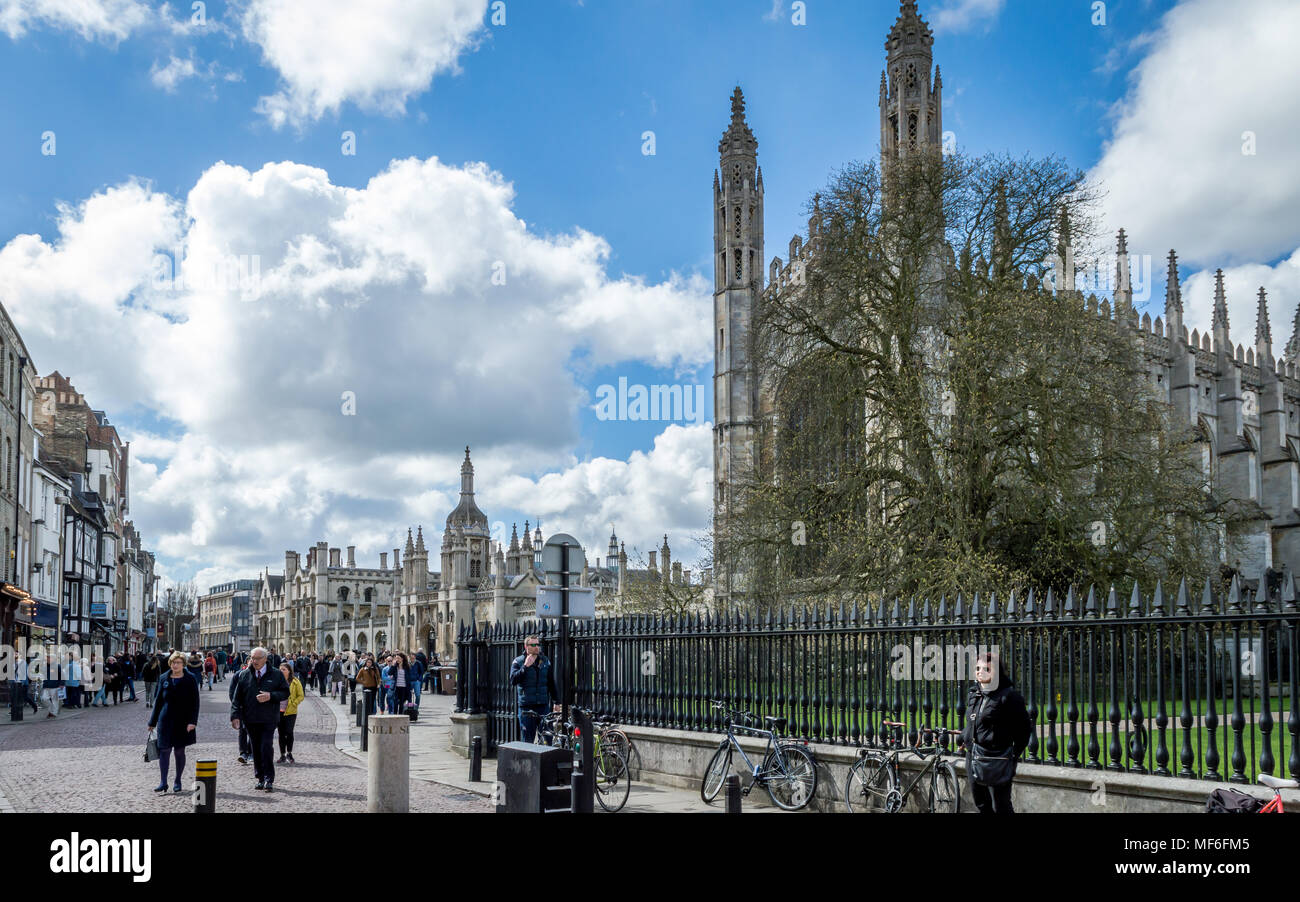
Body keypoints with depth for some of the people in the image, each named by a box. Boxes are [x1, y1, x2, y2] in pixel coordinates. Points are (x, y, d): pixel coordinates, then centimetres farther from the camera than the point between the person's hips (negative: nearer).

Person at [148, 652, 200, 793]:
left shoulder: (189, 680, -1)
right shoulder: (164, 679, 7)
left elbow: (195, 702, -3)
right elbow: (159, 701, 12)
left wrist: (192, 721, -13)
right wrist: (152, 722, 12)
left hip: (182, 721, -2)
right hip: (166, 720, 2)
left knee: (179, 751, 5)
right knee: (164, 750, -4)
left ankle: (178, 782, 16)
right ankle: (163, 782, 0)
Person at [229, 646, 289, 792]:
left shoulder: (276, 675, 2)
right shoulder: (244, 676, 6)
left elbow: (285, 692, 4)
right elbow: (237, 697, 7)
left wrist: (271, 696, -13)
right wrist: (235, 715, -3)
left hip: (268, 719, -3)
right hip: (251, 720, 3)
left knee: (266, 747, -12)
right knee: (256, 750, 7)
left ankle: (269, 779, -4)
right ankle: (261, 778, 17)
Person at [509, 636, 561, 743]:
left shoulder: (546, 661, 10)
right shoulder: (518, 662, 1)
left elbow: (552, 683, 16)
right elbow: (513, 680, -14)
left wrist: (556, 702, 12)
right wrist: (525, 666, -20)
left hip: (543, 705, 2)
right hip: (526, 707, -2)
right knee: (527, 741, 2)